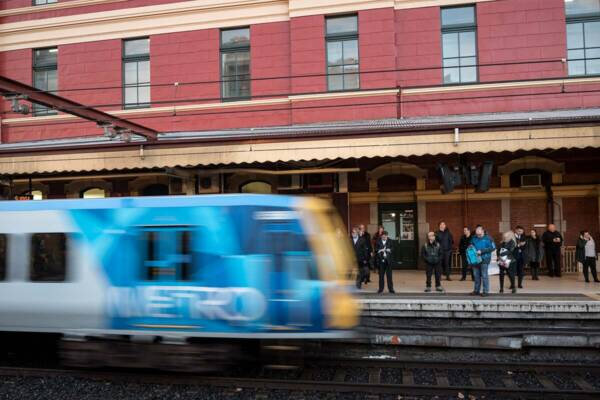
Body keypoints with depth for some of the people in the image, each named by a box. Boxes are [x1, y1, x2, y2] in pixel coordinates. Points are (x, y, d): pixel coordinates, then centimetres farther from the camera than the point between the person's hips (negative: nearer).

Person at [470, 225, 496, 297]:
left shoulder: (487, 238, -8)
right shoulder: (474, 238, 7)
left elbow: (493, 247, -12)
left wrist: (482, 251, -17)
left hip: (484, 259, -5)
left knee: (484, 275, -2)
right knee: (476, 275, 10)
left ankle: (486, 291, 5)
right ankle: (476, 290, 18)